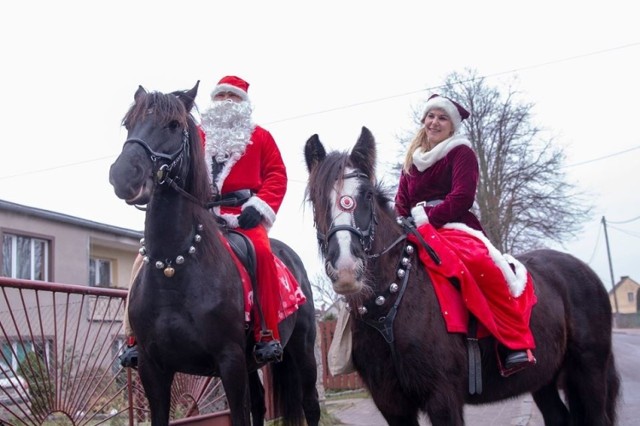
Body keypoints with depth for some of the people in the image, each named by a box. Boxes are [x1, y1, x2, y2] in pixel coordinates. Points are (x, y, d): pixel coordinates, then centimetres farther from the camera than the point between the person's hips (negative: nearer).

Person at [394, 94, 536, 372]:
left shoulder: (461, 153, 5)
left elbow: (462, 196, -10)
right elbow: (402, 201, 18)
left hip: (455, 227, -6)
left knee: (482, 263, -36)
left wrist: (428, 219, -20)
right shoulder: (412, 160, 22)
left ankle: (518, 343, -33)